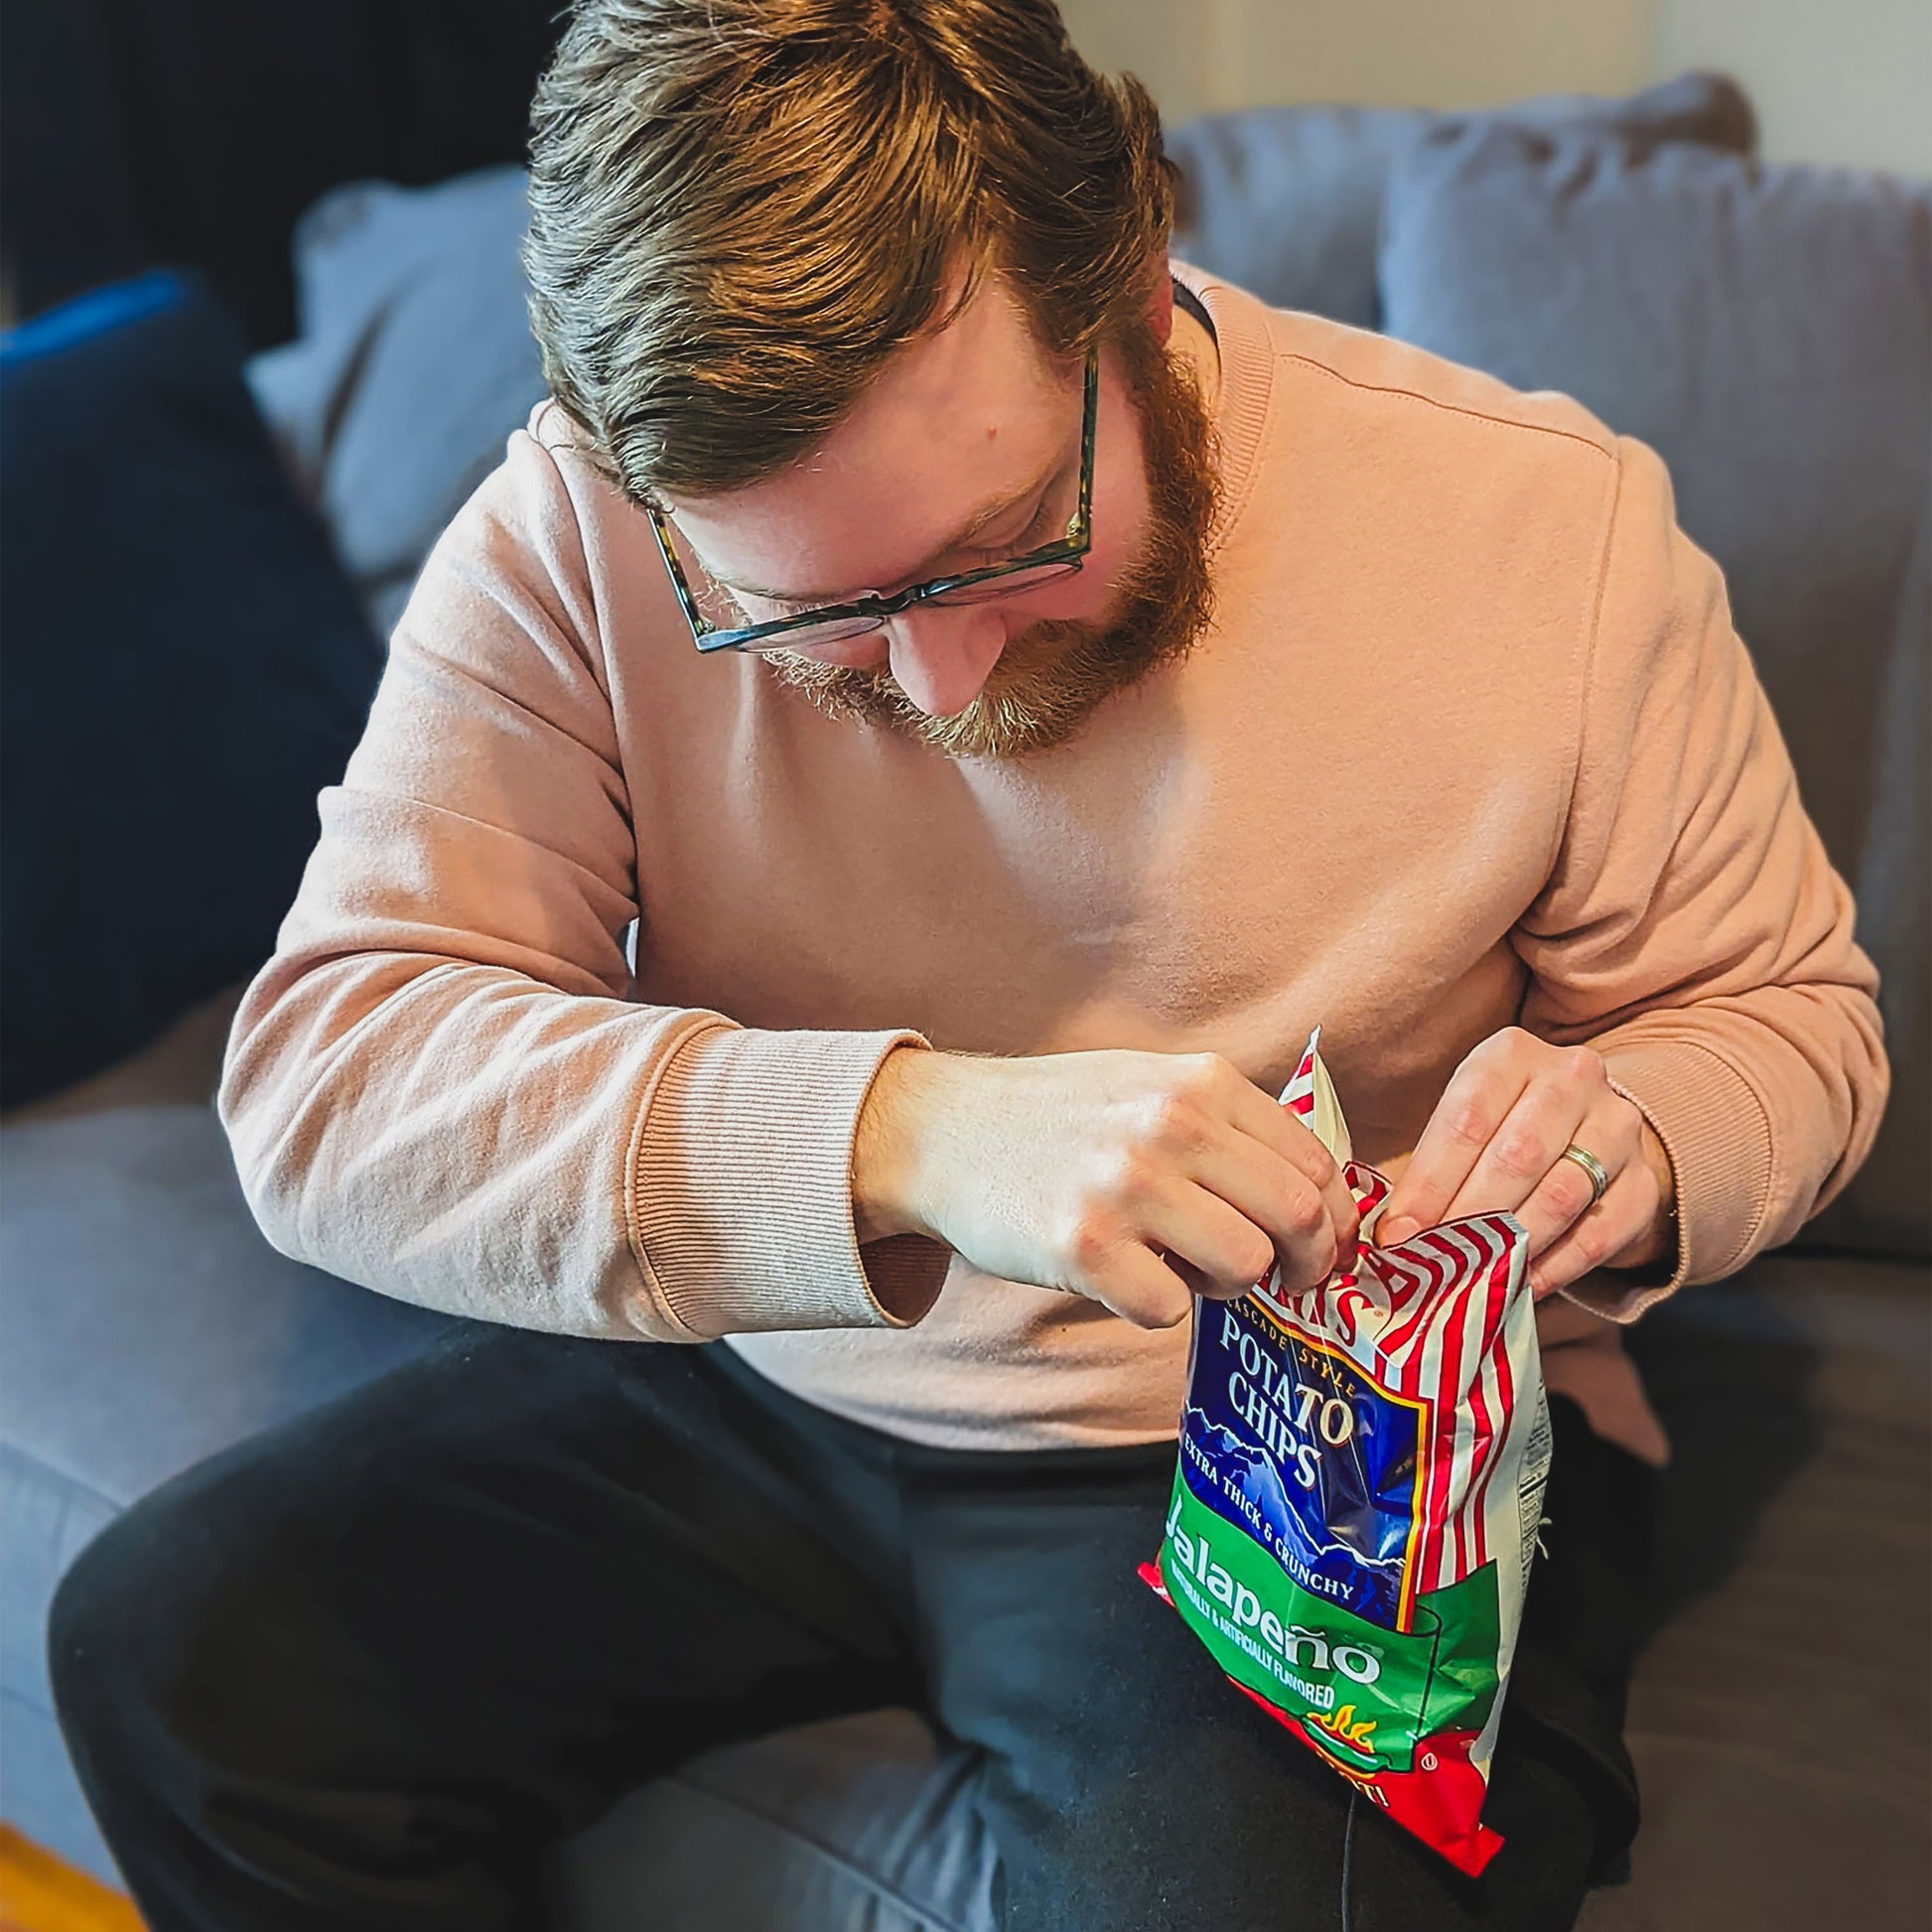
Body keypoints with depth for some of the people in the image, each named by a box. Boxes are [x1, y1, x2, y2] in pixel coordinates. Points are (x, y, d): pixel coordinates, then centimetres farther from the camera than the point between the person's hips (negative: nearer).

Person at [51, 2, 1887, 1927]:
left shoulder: (1549, 525, -17)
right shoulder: (578, 535, -16)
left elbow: (1784, 1008, -2)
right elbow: (321, 1072, -24)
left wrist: (1629, 1143, -27)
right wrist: (905, 1134, -39)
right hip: (757, 1391, 2)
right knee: (170, 1648, -3)